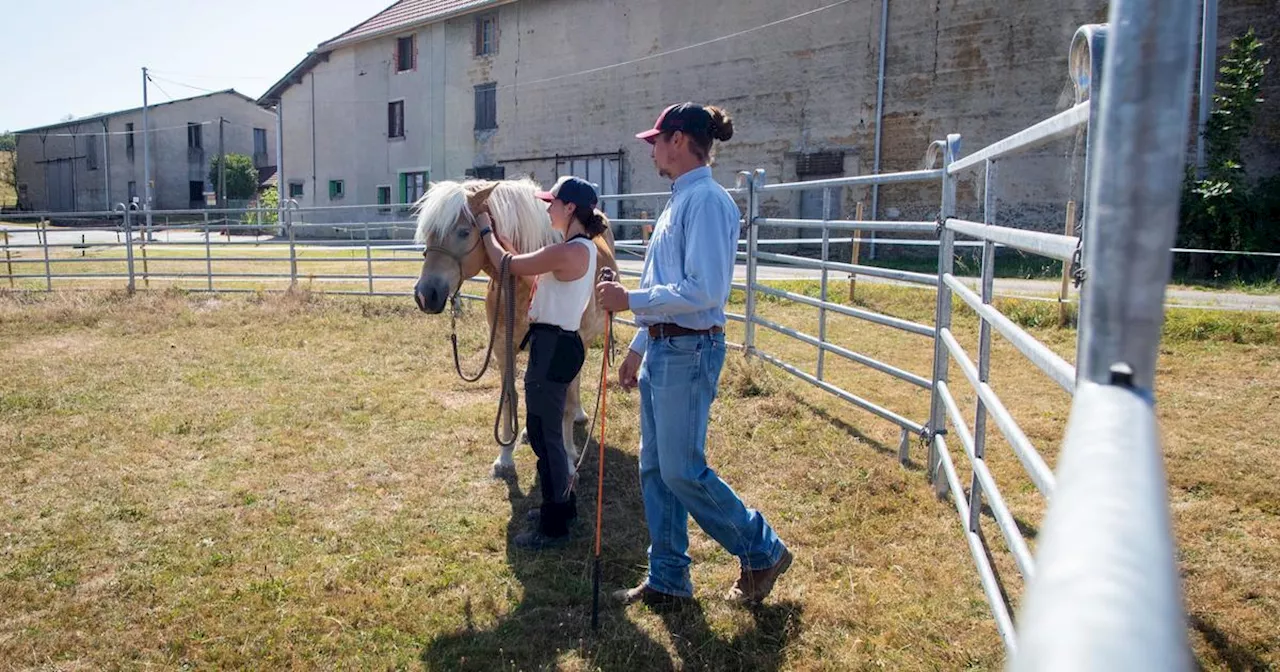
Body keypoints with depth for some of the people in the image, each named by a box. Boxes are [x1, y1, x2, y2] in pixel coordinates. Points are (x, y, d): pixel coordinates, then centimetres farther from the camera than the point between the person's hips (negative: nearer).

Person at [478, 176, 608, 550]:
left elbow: (508, 265, -14)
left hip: (552, 348, -10)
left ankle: (553, 527, 12)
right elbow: (527, 267, 20)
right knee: (545, 431, 21)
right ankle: (562, 504, 35)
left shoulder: (570, 252, -21)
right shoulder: (582, 249, 11)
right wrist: (499, 235, 18)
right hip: (555, 344, 10)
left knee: (544, 435, 0)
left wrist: (486, 230, 2)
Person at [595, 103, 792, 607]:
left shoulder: (706, 201, -15)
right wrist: (639, 347, 22)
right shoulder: (679, 201, 16)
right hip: (662, 349, 10)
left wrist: (630, 300, -21)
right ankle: (668, 580, 26)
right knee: (654, 469, 13)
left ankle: (763, 552, 19)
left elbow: (703, 290, -23)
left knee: (682, 471, -2)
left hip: (690, 352, -10)